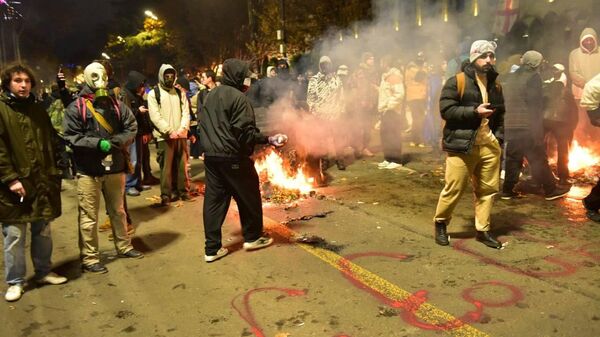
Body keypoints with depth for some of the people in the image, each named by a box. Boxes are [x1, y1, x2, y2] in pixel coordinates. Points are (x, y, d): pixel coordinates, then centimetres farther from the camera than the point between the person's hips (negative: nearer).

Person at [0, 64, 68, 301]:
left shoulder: (37, 110, 12)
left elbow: (52, 141, 17)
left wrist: (54, 170, 8)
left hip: (42, 182, 5)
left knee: (43, 231, 15)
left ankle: (44, 271, 30)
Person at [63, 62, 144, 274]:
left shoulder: (116, 105, 3)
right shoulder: (76, 107, -6)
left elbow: (131, 128, 1)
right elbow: (71, 136, -10)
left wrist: (114, 142, -15)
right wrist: (98, 143, -21)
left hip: (115, 167, 4)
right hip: (88, 170, -4)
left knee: (118, 211, 18)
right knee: (89, 217, 2)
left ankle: (124, 247, 34)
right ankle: (89, 259, 14)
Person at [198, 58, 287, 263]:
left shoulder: (211, 96, 13)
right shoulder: (238, 97, -12)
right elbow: (245, 131, -20)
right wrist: (269, 140, -15)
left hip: (211, 156, 7)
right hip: (233, 157, -7)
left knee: (214, 200, 7)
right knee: (249, 197, 11)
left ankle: (212, 248, 9)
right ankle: (252, 238, 24)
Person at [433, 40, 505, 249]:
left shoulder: (495, 85, 17)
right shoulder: (456, 82, -5)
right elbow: (446, 110, -13)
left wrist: (499, 137, 13)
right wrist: (475, 111, -18)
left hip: (489, 145, 6)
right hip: (462, 144, -6)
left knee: (488, 189, 7)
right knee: (454, 188, -2)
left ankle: (483, 230, 20)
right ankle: (440, 223, 19)